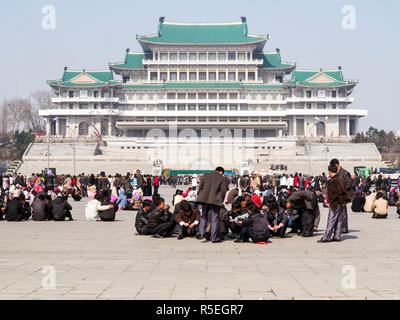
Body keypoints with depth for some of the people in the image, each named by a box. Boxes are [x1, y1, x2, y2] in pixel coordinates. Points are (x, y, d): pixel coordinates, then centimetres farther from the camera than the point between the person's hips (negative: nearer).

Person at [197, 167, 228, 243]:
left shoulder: (205, 176, 9)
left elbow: (200, 187, 9)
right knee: (214, 219, 2)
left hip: (204, 199, 3)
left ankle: (201, 233, 6)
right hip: (215, 201, -3)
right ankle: (214, 238, 3)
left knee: (204, 216, 19)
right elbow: (223, 191, -2)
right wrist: (221, 201, 7)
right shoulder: (222, 179, -1)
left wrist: (199, 196, 16)